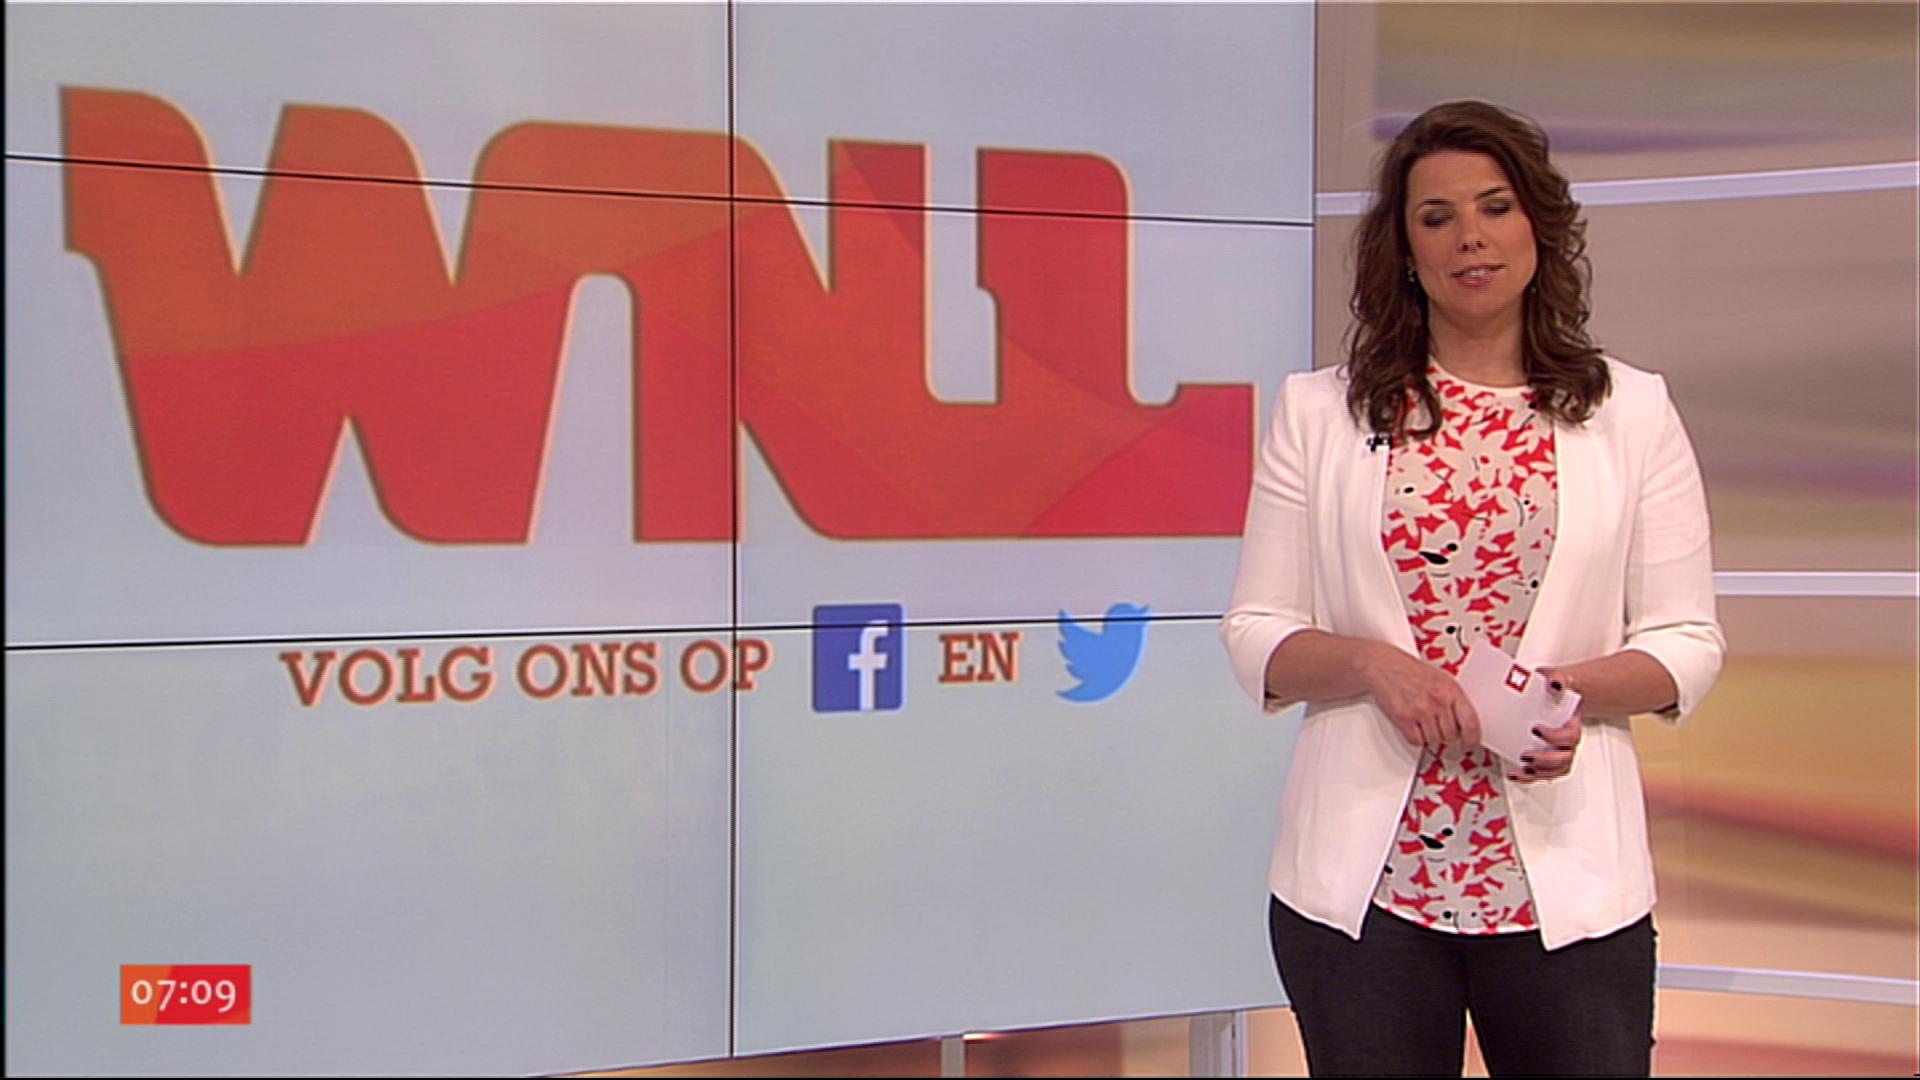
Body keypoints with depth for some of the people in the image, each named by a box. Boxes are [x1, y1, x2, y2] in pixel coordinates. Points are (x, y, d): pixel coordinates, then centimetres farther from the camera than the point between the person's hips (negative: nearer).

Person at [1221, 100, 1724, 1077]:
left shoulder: (1633, 414, 6)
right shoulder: (1319, 414, 6)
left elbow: (1686, 642, 5)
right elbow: (1255, 633, 4)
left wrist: (1576, 690, -14)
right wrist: (1372, 664, -15)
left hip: (1568, 882, 0)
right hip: (1361, 882, 0)